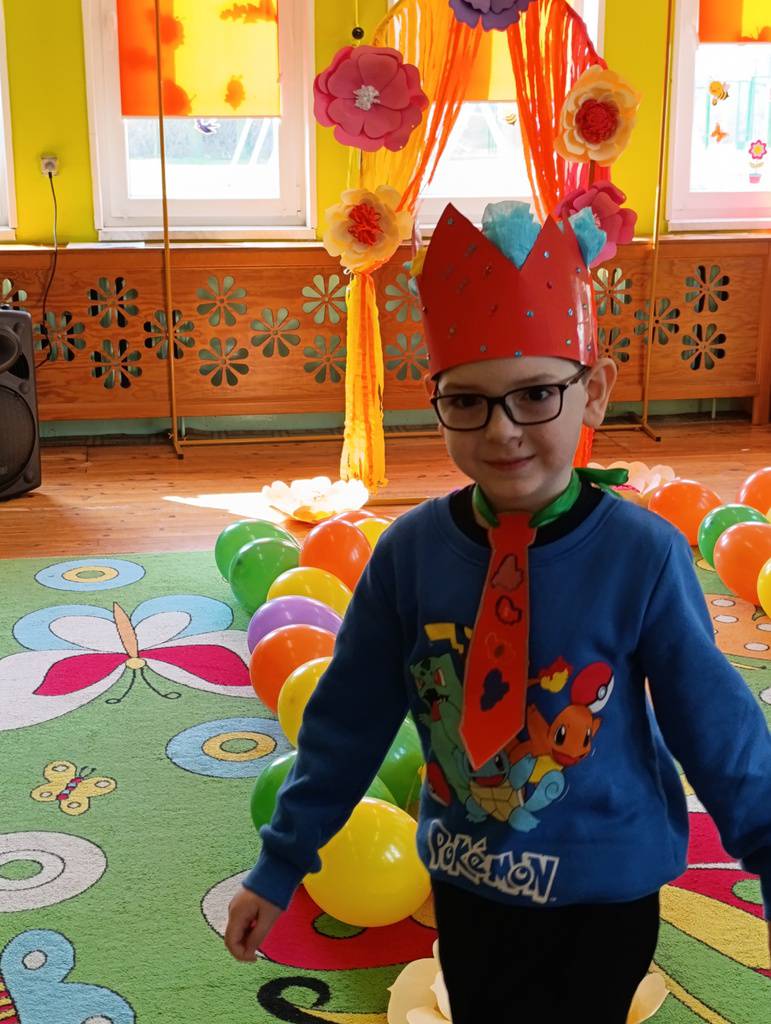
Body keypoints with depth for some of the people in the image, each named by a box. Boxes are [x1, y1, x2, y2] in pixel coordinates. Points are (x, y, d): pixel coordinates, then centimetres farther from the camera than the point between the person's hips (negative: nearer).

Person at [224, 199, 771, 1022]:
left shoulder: (643, 555, -19)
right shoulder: (411, 550, -13)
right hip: (464, 886, 3)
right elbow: (348, 720, -4)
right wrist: (278, 868, 2)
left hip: (600, 898, -3)